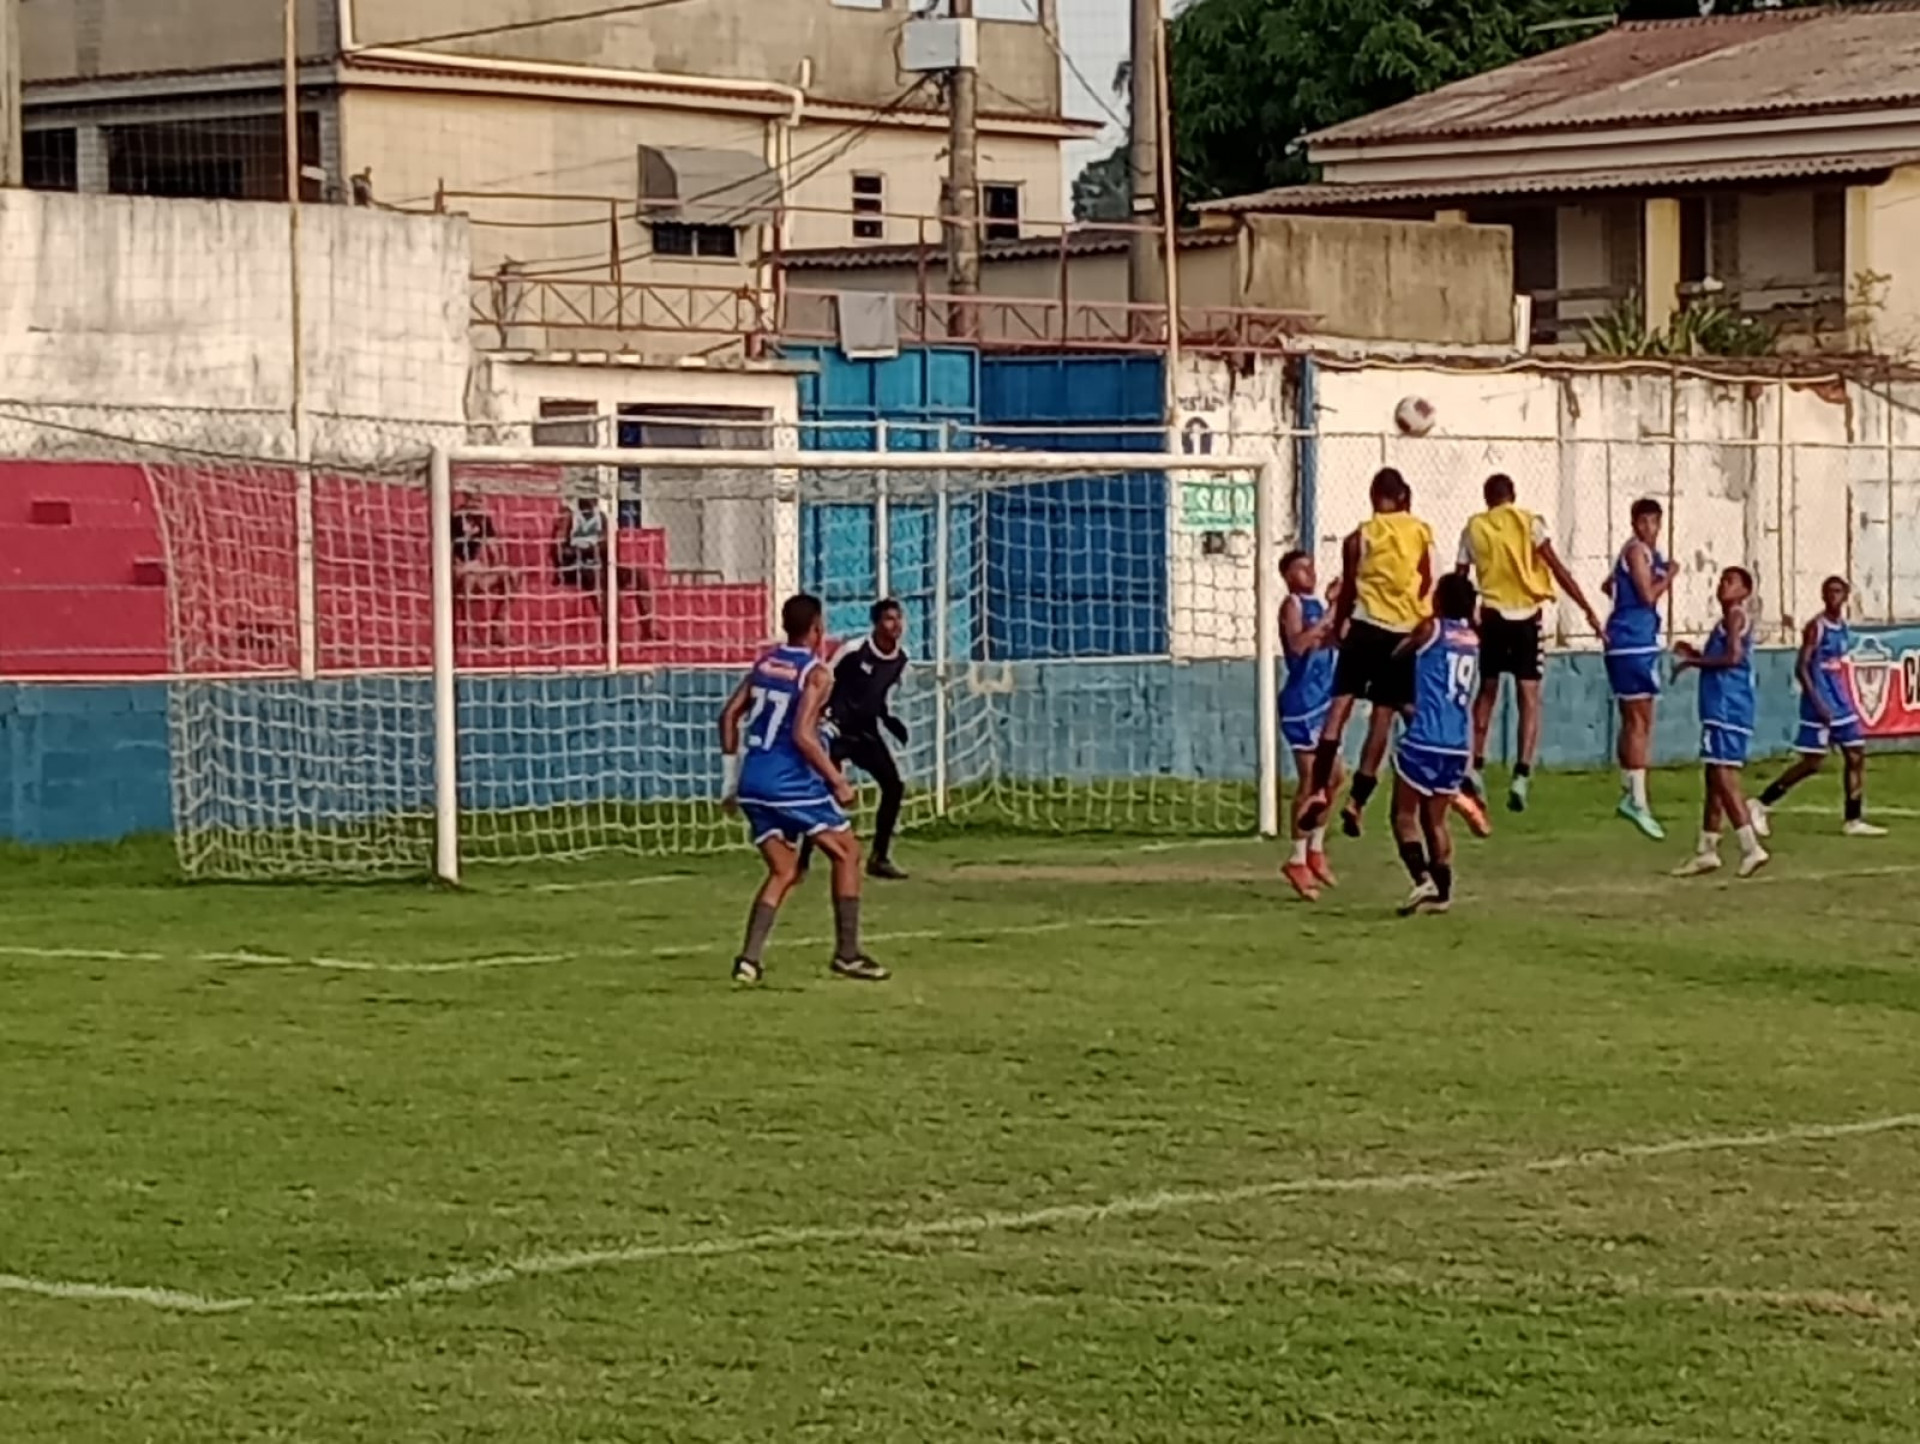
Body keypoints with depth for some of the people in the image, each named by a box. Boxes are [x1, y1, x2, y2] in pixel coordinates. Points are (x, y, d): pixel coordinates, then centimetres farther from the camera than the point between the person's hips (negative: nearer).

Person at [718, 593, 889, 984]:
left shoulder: (764, 665, 11)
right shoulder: (816, 674, -9)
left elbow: (729, 716, 11)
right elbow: (803, 735, -19)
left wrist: (732, 776, 18)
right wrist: (838, 782, -12)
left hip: (753, 783, 7)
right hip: (792, 783, -7)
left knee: (784, 871, 14)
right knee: (847, 853, 10)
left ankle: (749, 958, -1)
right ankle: (847, 953, 8)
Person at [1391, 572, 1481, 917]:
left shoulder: (1430, 629, -4)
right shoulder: (1474, 640, 12)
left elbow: (1397, 654, 11)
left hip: (1424, 740, -5)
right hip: (1458, 745, 5)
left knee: (1404, 813, 4)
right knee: (1435, 818, 15)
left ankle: (1422, 877, -14)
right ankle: (1442, 891, 9)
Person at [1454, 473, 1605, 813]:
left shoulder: (1474, 528, 5)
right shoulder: (1528, 523, 0)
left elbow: (1461, 579, 6)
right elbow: (1558, 569, -5)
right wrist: (1588, 610, -4)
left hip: (1492, 615, 2)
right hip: (1526, 616, -2)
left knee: (1487, 690, 20)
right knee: (1528, 696, 0)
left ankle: (1475, 766, 14)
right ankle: (1521, 775, -12)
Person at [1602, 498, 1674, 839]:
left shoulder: (1649, 553, 17)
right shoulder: (1636, 550, -12)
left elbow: (1609, 586, 30)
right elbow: (1648, 594, -20)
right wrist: (1669, 575, -6)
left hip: (1640, 643, 10)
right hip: (1632, 644, -10)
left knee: (1634, 721, 15)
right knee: (1640, 721, -12)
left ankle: (1629, 794, 21)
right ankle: (1637, 800, -15)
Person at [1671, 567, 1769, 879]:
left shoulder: (1736, 617, -8)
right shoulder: (1726, 620, 22)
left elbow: (1733, 656, -21)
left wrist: (1694, 660, -12)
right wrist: (1695, 656, 15)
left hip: (1729, 709, -10)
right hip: (1719, 709, 10)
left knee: (1723, 779, -14)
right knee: (1715, 781, 14)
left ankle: (1751, 847, -18)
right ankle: (1707, 850, 20)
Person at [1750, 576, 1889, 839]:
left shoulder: (1844, 628, 11)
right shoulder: (1816, 628, -13)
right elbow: (1802, 667, -17)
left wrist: (1845, 700, 19)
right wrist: (1818, 703, -24)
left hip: (1841, 706, 8)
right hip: (1820, 706, -8)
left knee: (1857, 756, 6)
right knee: (1813, 763, -7)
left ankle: (1853, 820, 11)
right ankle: (1761, 804, 1)